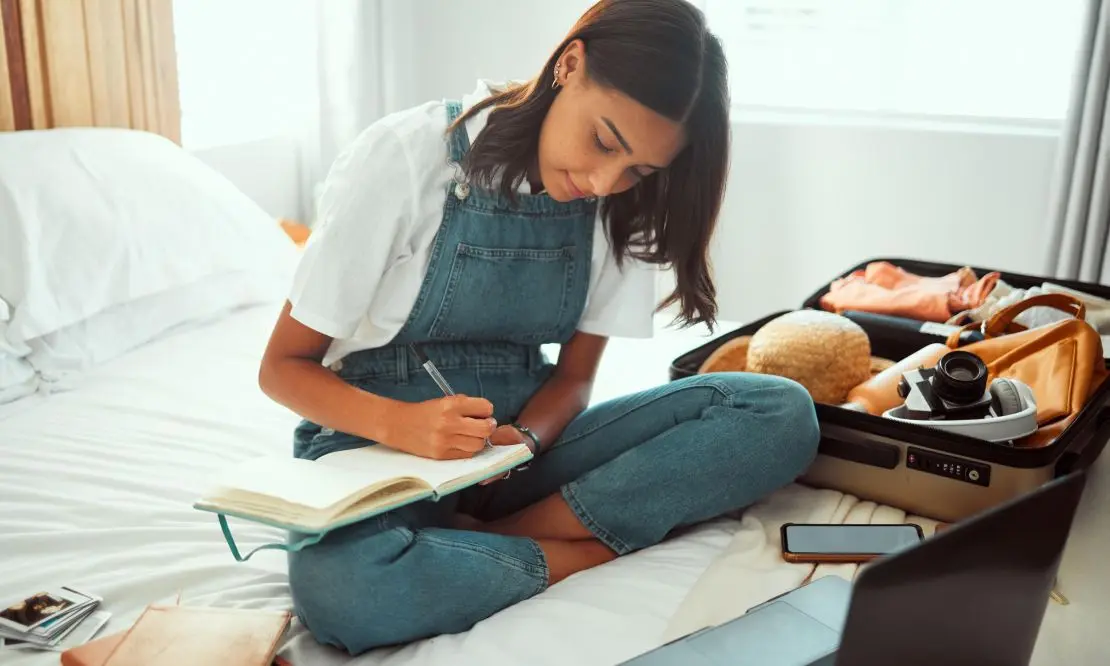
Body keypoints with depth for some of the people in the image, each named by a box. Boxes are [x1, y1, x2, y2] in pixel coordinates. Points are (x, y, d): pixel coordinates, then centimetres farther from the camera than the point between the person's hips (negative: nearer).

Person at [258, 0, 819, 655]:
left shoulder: (622, 202, -4)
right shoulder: (405, 156, -15)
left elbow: (573, 374, 3)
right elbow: (284, 366, -9)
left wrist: (523, 440, -19)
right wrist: (396, 423, -29)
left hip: (521, 434, 4)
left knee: (781, 413, -16)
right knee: (342, 591, -40)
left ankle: (488, 534, -18)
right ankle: (590, 551, -14)